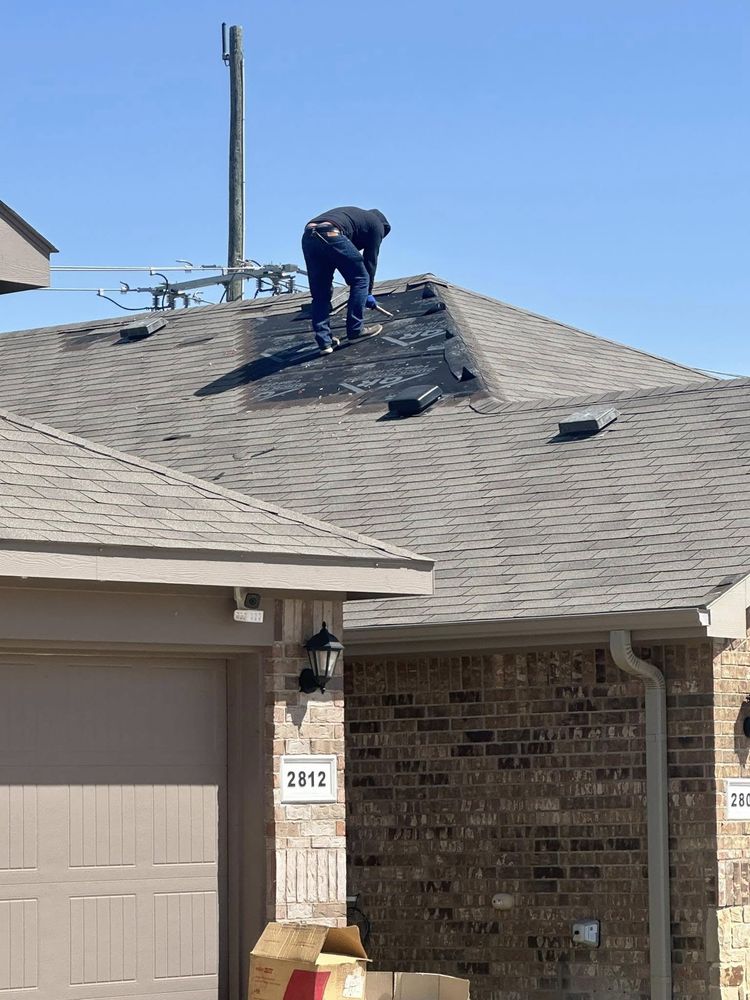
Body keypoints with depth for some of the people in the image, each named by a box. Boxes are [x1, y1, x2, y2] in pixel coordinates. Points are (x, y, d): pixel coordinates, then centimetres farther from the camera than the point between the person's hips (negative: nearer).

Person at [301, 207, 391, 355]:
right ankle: (356, 330, 10)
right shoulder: (377, 224, 21)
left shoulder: (354, 213, 41)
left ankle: (324, 341, 9)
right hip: (331, 236, -7)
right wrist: (368, 293, 27)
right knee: (360, 279, 12)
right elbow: (371, 259, 18)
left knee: (319, 295, 13)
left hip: (308, 237, 7)